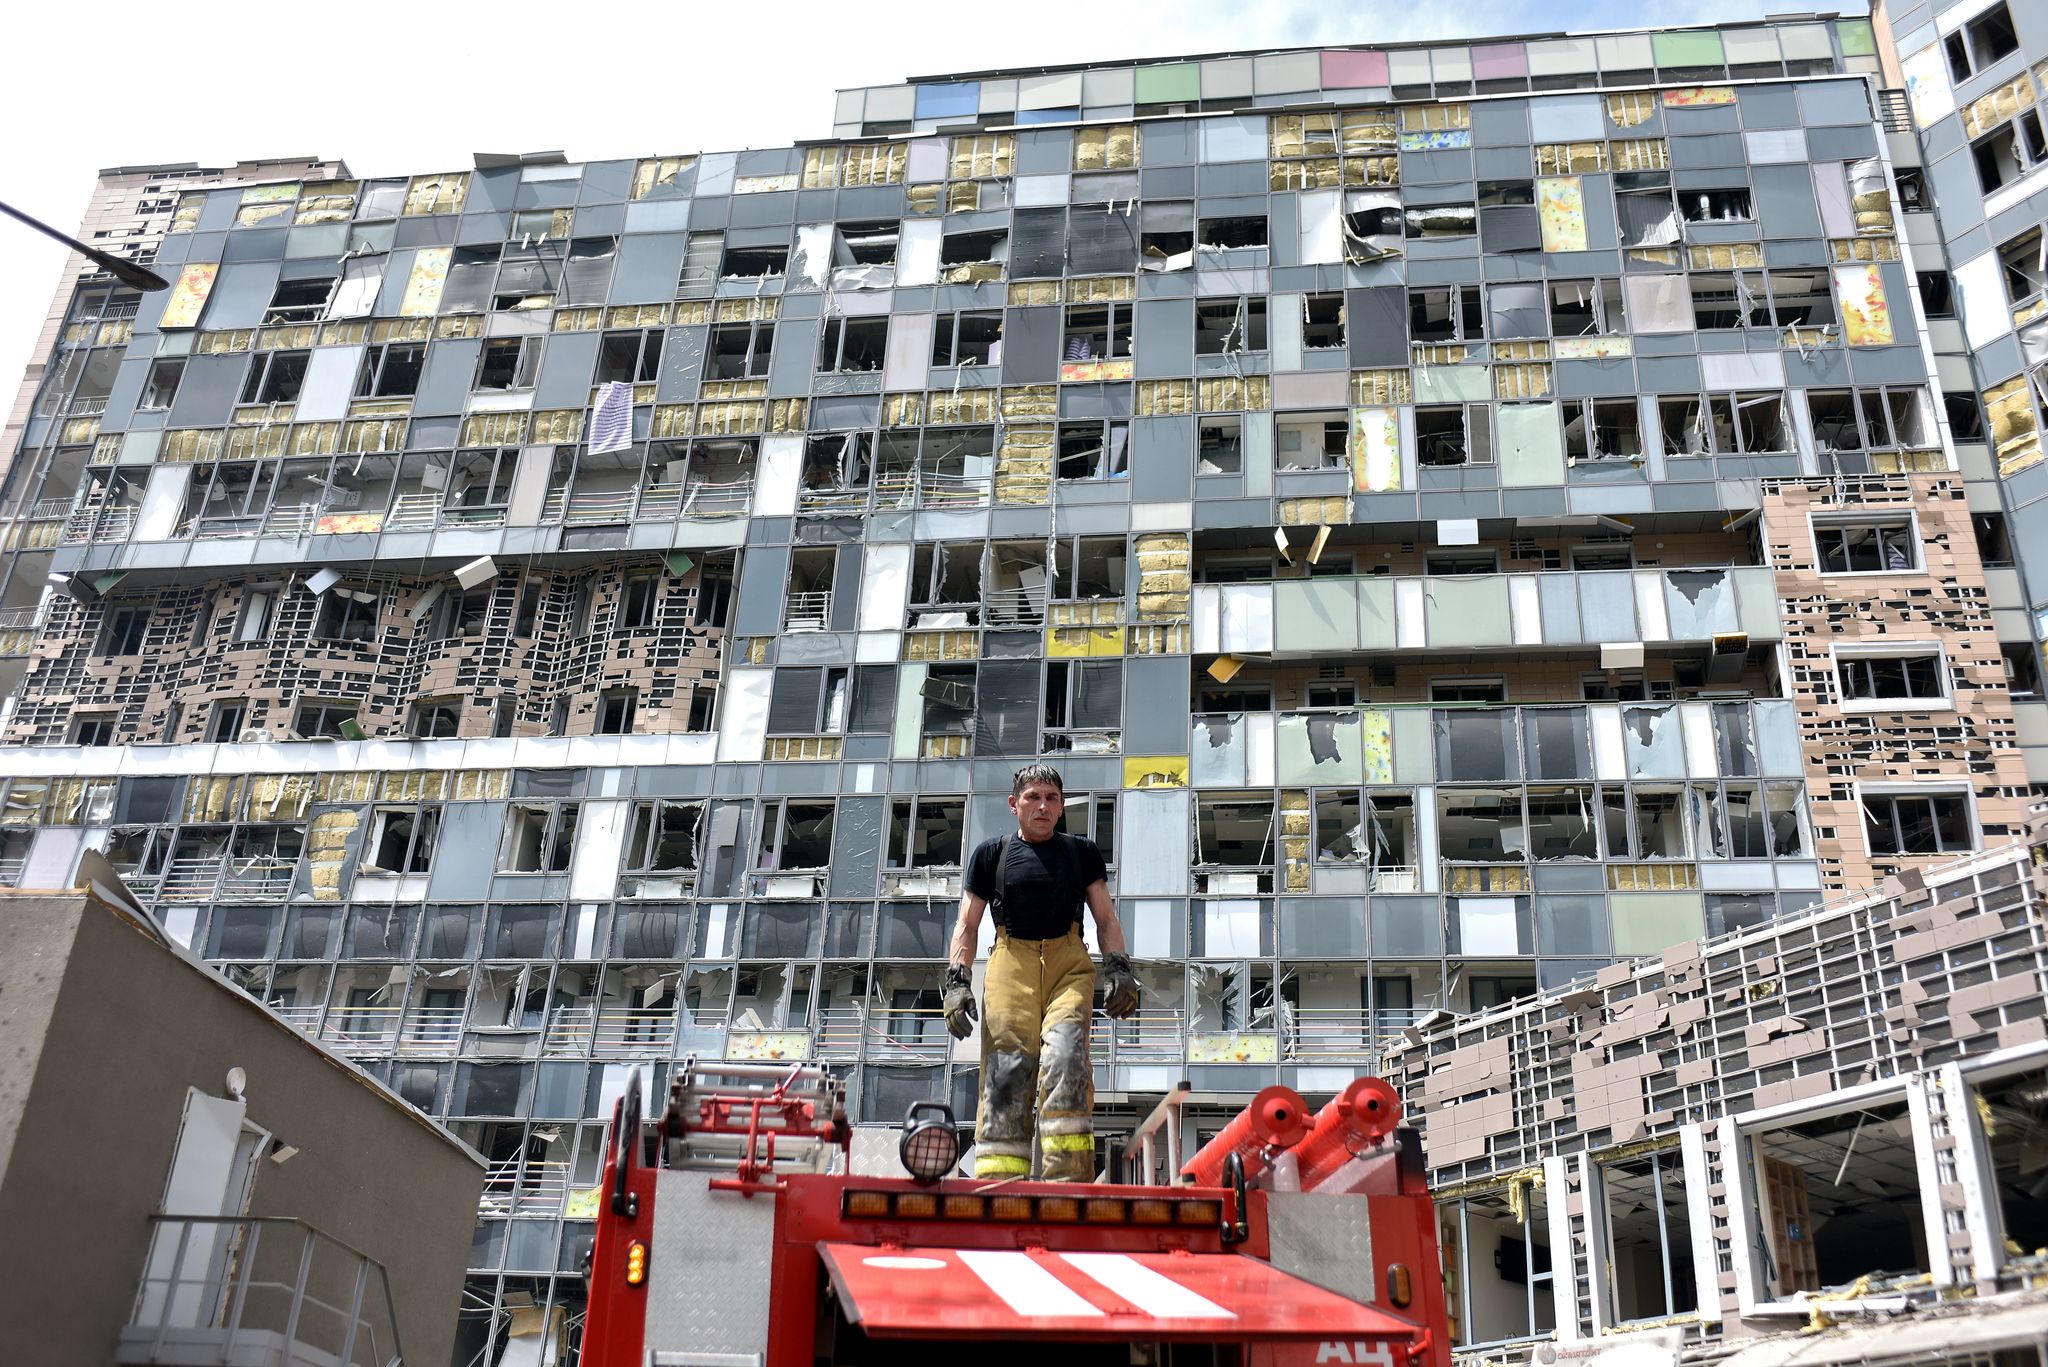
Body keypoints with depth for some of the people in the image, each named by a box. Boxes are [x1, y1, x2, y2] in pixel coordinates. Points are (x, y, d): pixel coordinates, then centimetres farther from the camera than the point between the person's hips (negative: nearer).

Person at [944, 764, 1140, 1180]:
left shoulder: (1082, 852, 18)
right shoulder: (991, 854, 15)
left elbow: (1106, 918, 16)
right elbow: (967, 925, 13)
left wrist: (1117, 967, -1)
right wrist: (957, 980, 0)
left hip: (1068, 966, 0)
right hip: (1010, 967, 0)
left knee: (1065, 1057, -23)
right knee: (1006, 1073, -12)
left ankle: (1068, 1179, -27)